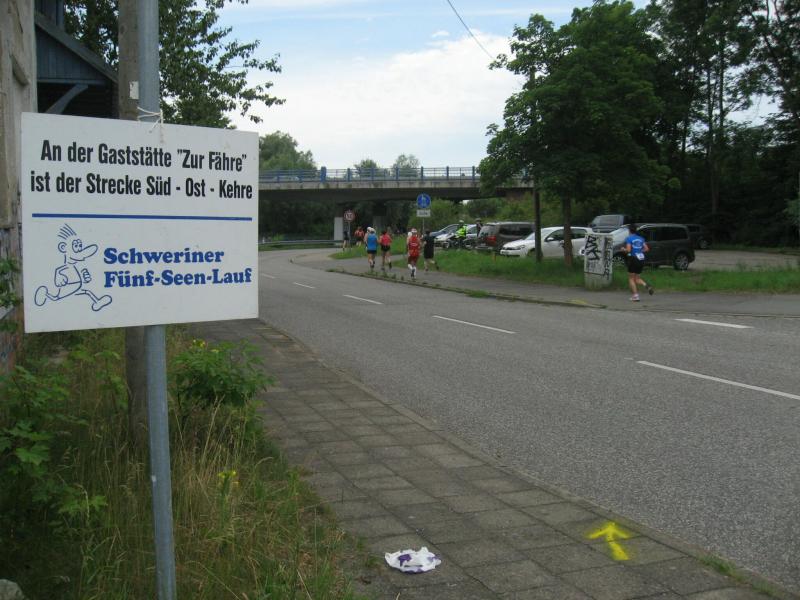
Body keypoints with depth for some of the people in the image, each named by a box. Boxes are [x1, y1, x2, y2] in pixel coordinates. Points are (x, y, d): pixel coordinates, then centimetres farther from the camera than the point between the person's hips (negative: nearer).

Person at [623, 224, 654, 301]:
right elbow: (647, 249, 7)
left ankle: (635, 296, -3)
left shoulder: (629, 238, -5)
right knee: (637, 278, 16)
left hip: (633, 259, -6)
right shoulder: (641, 238, 12)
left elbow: (628, 250, -16)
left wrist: (624, 249, 4)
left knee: (631, 278, 5)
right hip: (641, 259, 6)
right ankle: (646, 285, -13)